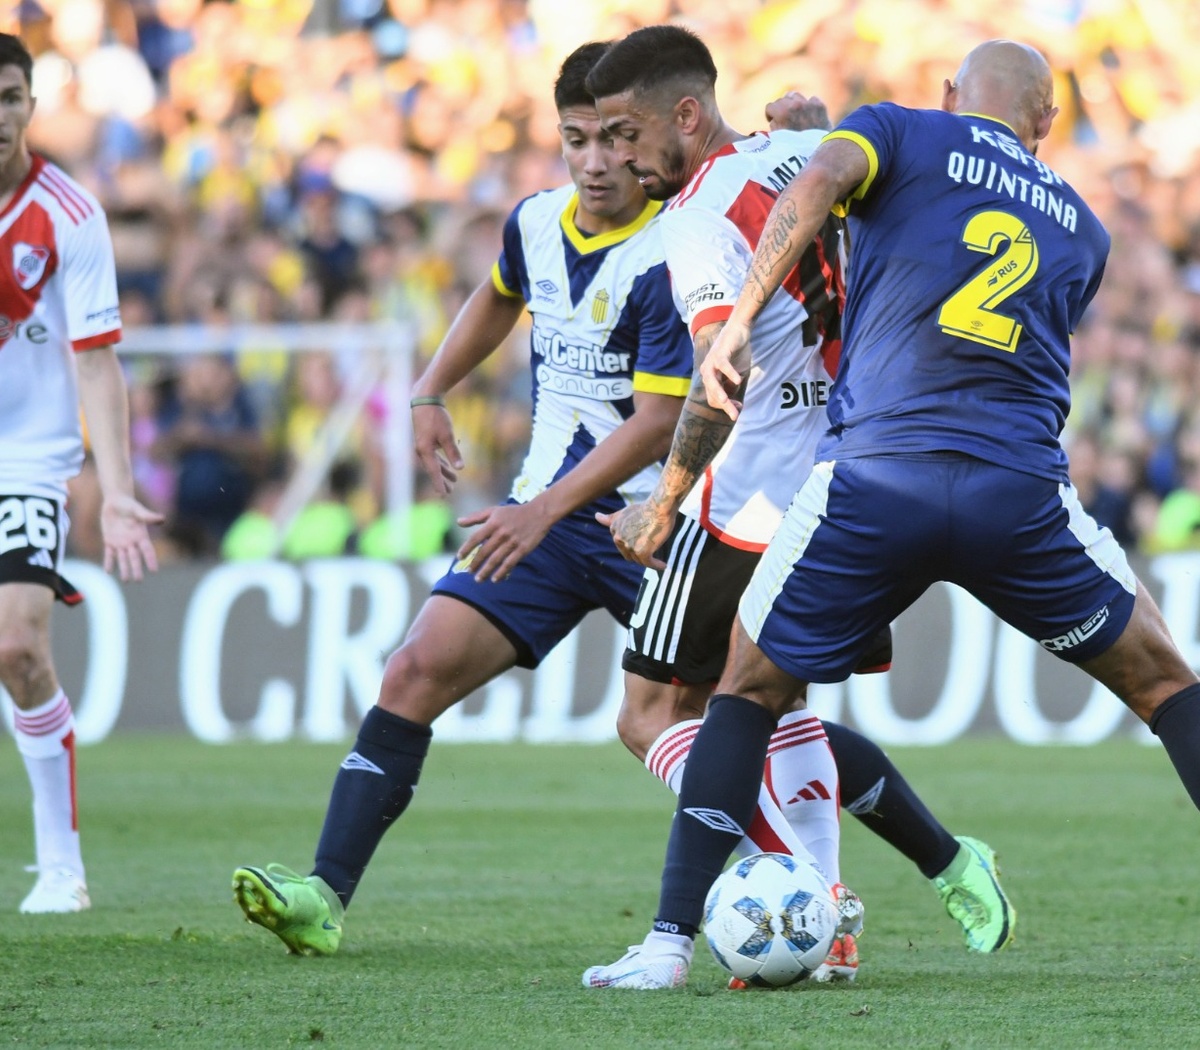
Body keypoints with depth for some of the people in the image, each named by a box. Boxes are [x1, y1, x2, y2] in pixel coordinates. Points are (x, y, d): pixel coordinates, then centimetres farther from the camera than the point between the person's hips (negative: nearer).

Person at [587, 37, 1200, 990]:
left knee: (750, 690, 17)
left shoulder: (899, 132, 14)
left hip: (870, 478, -1)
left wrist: (739, 322, -6)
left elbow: (814, 187, -7)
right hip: (1022, 487, 1)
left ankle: (671, 938, 7)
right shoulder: (1083, 229, 24)